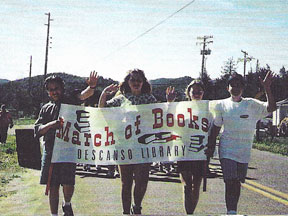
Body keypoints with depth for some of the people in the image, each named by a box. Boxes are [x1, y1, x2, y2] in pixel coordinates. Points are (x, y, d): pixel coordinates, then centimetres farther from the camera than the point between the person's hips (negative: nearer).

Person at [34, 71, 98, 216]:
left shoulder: (70, 102, 7)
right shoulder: (46, 109, 15)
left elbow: (82, 96, -14)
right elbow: (38, 129, 5)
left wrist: (91, 87, -36)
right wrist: (51, 124, -15)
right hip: (50, 150, 2)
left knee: (68, 185, -8)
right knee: (53, 186, 4)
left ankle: (67, 204, 23)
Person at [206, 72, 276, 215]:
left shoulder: (252, 105, 3)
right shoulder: (222, 105, 4)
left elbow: (271, 107, -11)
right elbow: (215, 128, 8)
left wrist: (267, 89, -23)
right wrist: (211, 146, 3)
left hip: (245, 151, 2)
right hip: (227, 149, -2)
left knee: (237, 182, 11)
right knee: (230, 181, -12)